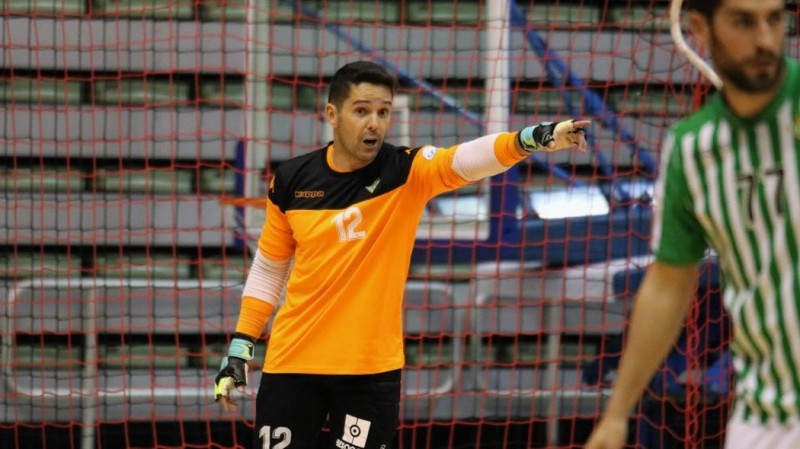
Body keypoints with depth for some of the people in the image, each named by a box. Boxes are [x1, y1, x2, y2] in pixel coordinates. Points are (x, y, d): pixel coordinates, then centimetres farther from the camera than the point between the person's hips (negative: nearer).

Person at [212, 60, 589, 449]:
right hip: (291, 363, 2)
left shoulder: (407, 172, -7)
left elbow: (468, 158, -26)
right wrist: (240, 346, 8)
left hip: (372, 369, -2)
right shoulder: (291, 180, 0)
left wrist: (534, 138, -45)